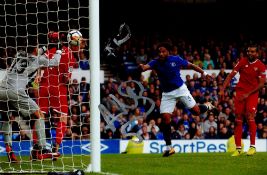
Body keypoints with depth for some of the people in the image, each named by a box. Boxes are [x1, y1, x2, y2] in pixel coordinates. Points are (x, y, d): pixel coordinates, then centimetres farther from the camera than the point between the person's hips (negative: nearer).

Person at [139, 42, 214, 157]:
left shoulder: (176, 60, -10)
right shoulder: (156, 63, -11)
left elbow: (190, 65, 4)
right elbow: (146, 67, -31)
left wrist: (203, 73, 5)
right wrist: (142, 67, -54)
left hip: (180, 89, -1)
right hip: (167, 94, 1)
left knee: (196, 111, -5)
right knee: (165, 118, -10)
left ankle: (207, 106, 34)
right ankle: (168, 147, -1)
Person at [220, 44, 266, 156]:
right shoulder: (242, 62, 2)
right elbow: (231, 75, 4)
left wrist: (248, 94, -12)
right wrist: (222, 89, -5)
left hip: (252, 93, -3)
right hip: (240, 92, 3)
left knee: (250, 117, -18)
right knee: (238, 119, -2)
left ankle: (252, 146, -13)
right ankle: (238, 148, 3)